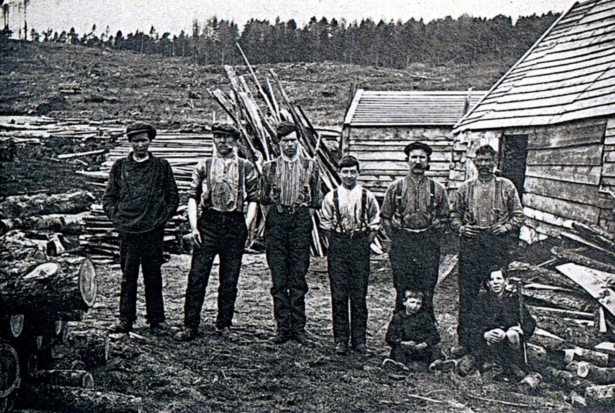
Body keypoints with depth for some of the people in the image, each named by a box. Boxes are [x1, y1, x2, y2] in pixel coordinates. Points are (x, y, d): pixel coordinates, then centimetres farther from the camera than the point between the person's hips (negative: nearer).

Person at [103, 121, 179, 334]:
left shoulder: (162, 167, 7)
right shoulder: (119, 167, 10)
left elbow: (173, 198, 10)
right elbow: (108, 199, 13)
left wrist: (162, 219, 0)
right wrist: (117, 219, 1)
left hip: (153, 231, -1)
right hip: (127, 230, 1)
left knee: (153, 276, 5)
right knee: (127, 276, 4)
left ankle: (156, 319, 14)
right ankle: (126, 319, 13)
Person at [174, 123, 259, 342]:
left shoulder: (247, 168, 8)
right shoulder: (204, 166, 10)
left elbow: (253, 200, 6)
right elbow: (193, 197, 7)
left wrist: (245, 227, -4)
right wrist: (194, 227, -3)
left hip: (235, 225, 0)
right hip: (208, 222, 0)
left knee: (230, 279, 6)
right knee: (197, 276, -2)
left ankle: (224, 325, 19)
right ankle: (190, 326, 6)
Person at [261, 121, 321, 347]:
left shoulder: (310, 166, 9)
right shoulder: (269, 167, 11)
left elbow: (315, 199, 11)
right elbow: (264, 198, 14)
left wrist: (306, 218, 2)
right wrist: (269, 219, 5)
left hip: (301, 220, -1)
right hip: (276, 220, 1)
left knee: (298, 277, -1)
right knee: (278, 279, 1)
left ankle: (298, 328, 5)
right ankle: (283, 328, 8)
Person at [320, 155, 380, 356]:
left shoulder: (367, 197, 4)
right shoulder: (331, 197, 3)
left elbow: (374, 225, 8)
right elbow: (326, 225, 8)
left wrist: (364, 245, 2)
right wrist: (336, 244, 3)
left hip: (360, 248, 0)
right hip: (337, 248, 0)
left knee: (359, 295, 3)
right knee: (338, 295, 1)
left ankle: (359, 340, 12)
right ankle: (340, 340, 9)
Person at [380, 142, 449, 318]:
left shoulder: (437, 189, 6)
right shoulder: (395, 187, 4)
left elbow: (443, 217, 12)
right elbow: (385, 217, 8)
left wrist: (432, 240, 5)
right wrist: (396, 239, 2)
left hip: (429, 245, 1)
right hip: (401, 245, 0)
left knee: (427, 292, 4)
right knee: (402, 290, 5)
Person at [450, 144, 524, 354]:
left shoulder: (506, 187, 8)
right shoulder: (465, 188, 11)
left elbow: (518, 214, 10)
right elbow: (454, 215, 15)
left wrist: (506, 226, -8)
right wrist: (461, 227, -4)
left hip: (498, 244, -1)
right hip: (470, 244, 1)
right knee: (467, 294, 2)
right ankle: (464, 340, 11)